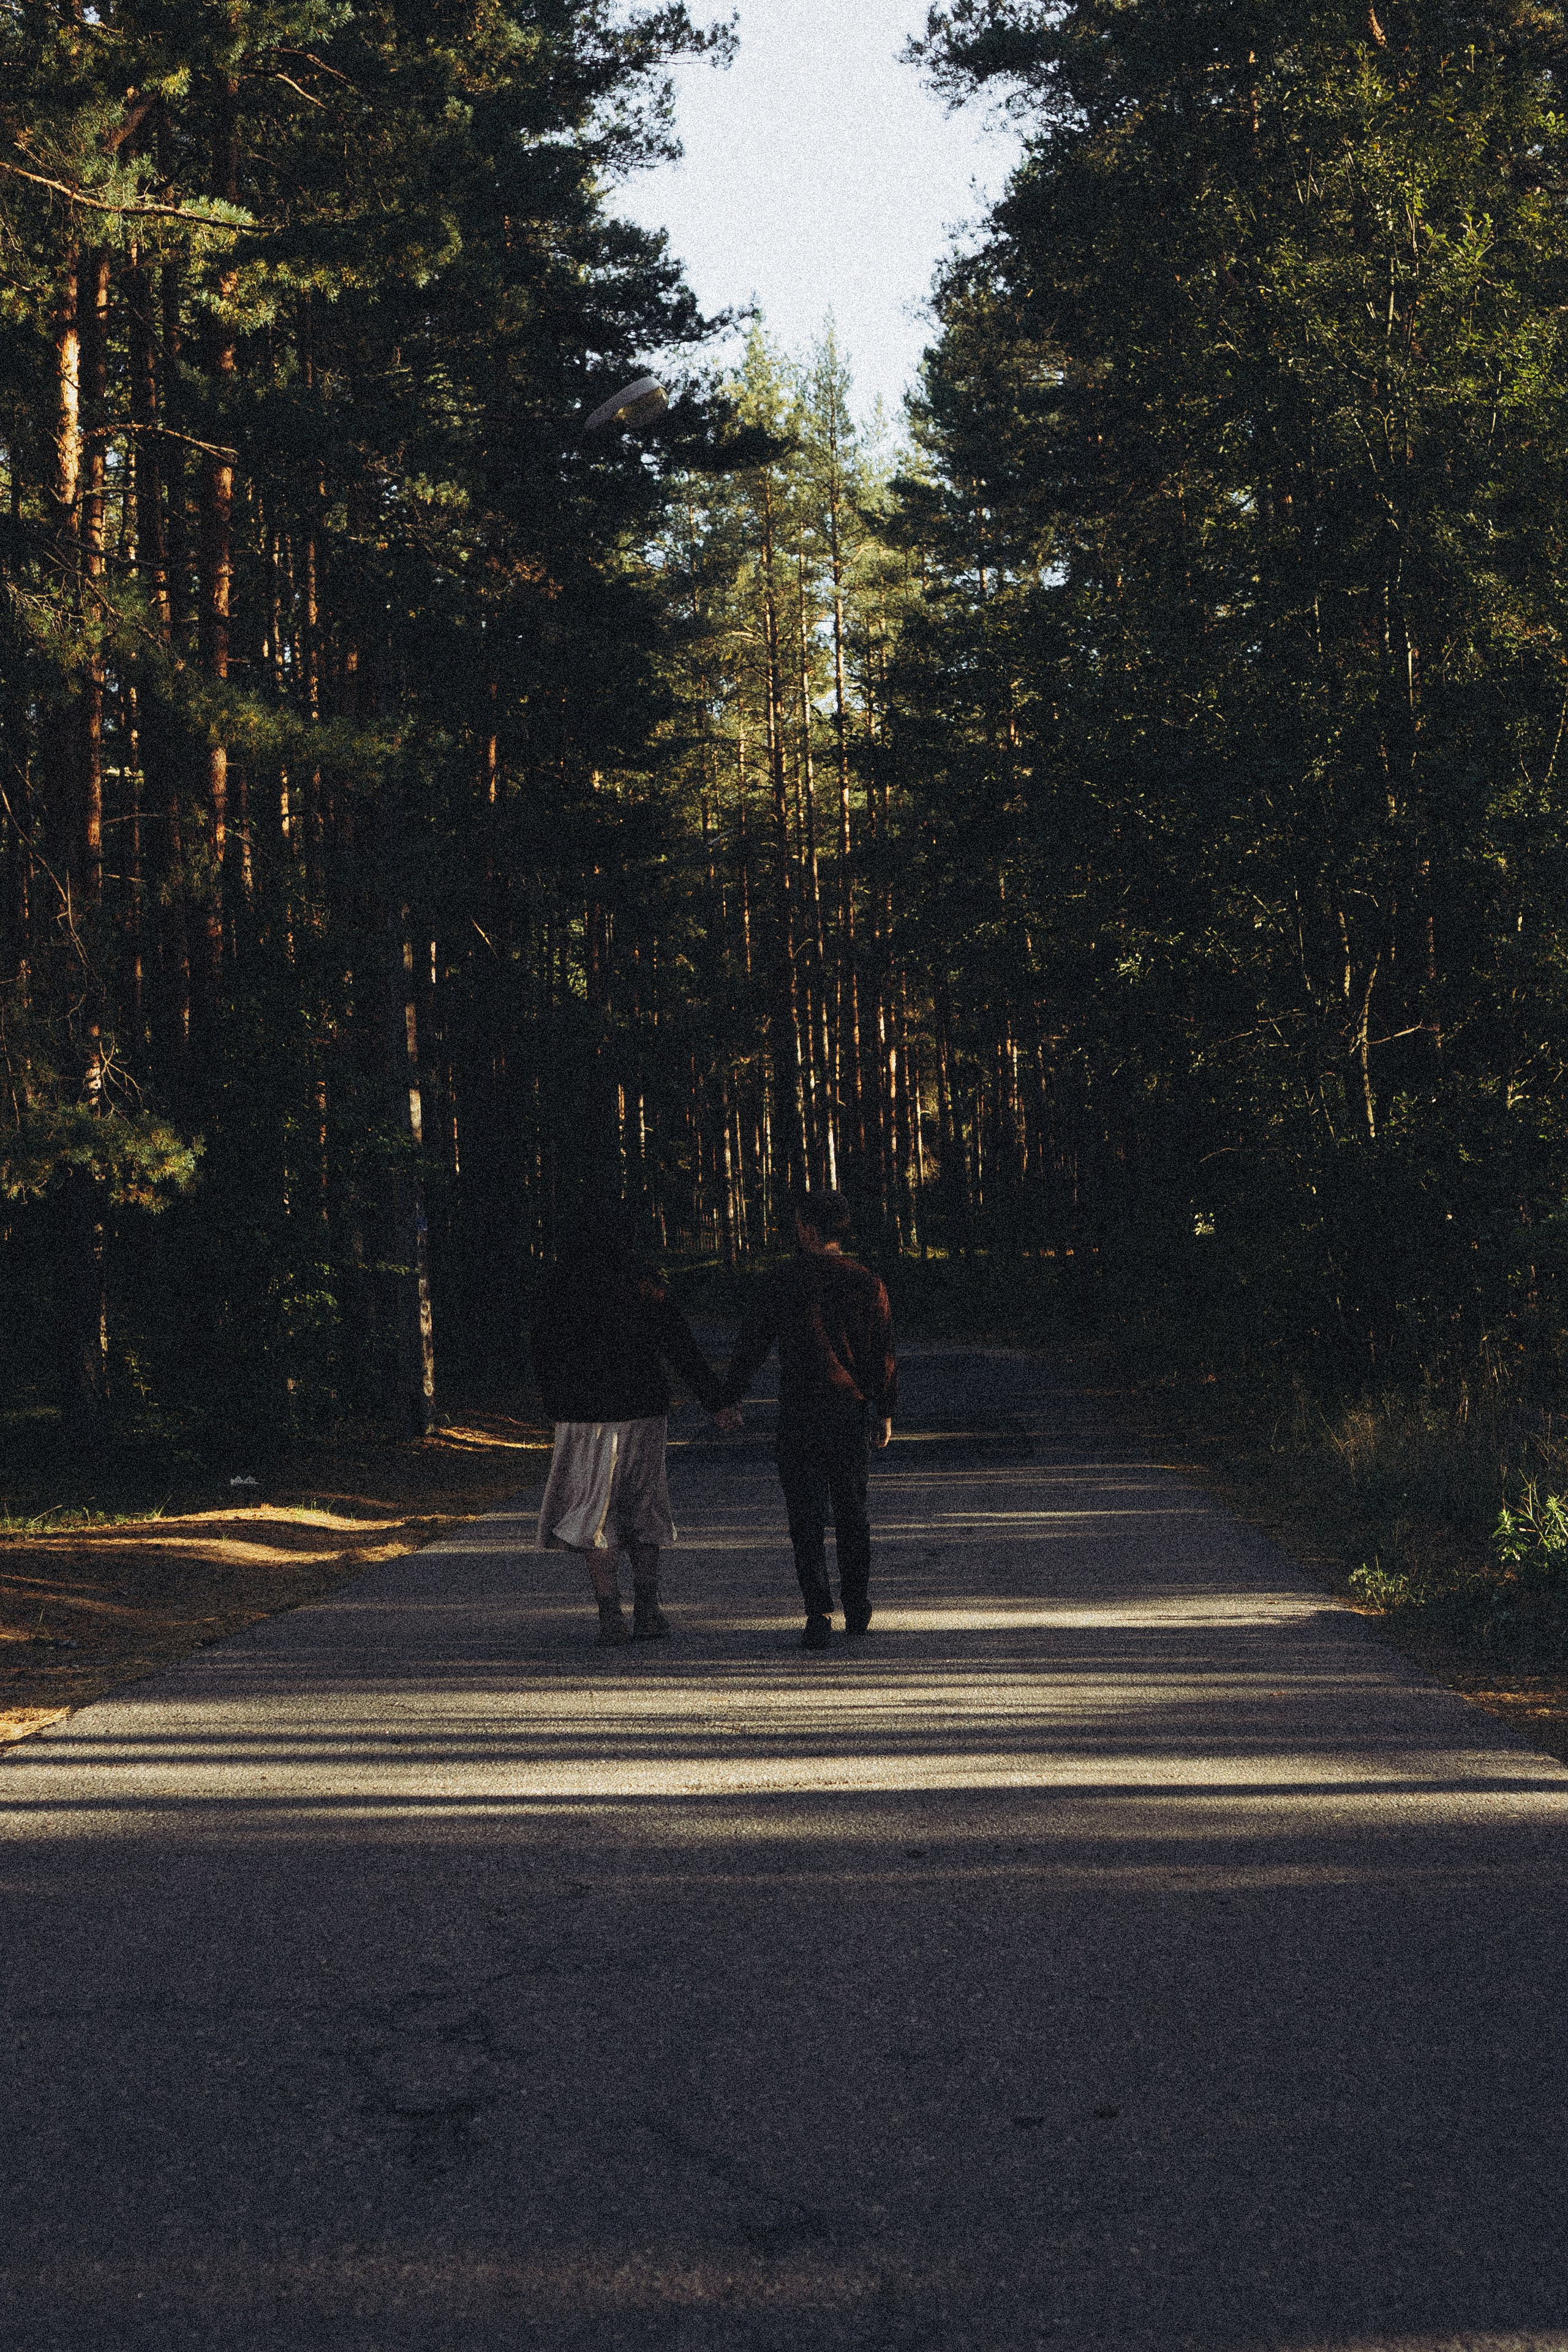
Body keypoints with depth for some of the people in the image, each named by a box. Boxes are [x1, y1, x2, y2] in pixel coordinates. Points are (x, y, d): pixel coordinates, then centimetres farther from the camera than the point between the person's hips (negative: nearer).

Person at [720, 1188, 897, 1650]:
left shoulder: (783, 1283, -6)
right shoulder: (868, 1284, 2)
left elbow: (751, 1344, -2)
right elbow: (885, 1356, 5)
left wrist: (730, 1399, 8)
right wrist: (885, 1413, 13)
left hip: (800, 1413, -3)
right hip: (855, 1412, 3)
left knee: (806, 1517, 0)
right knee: (853, 1512, 15)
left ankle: (819, 1612, -11)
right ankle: (857, 1608, 23)